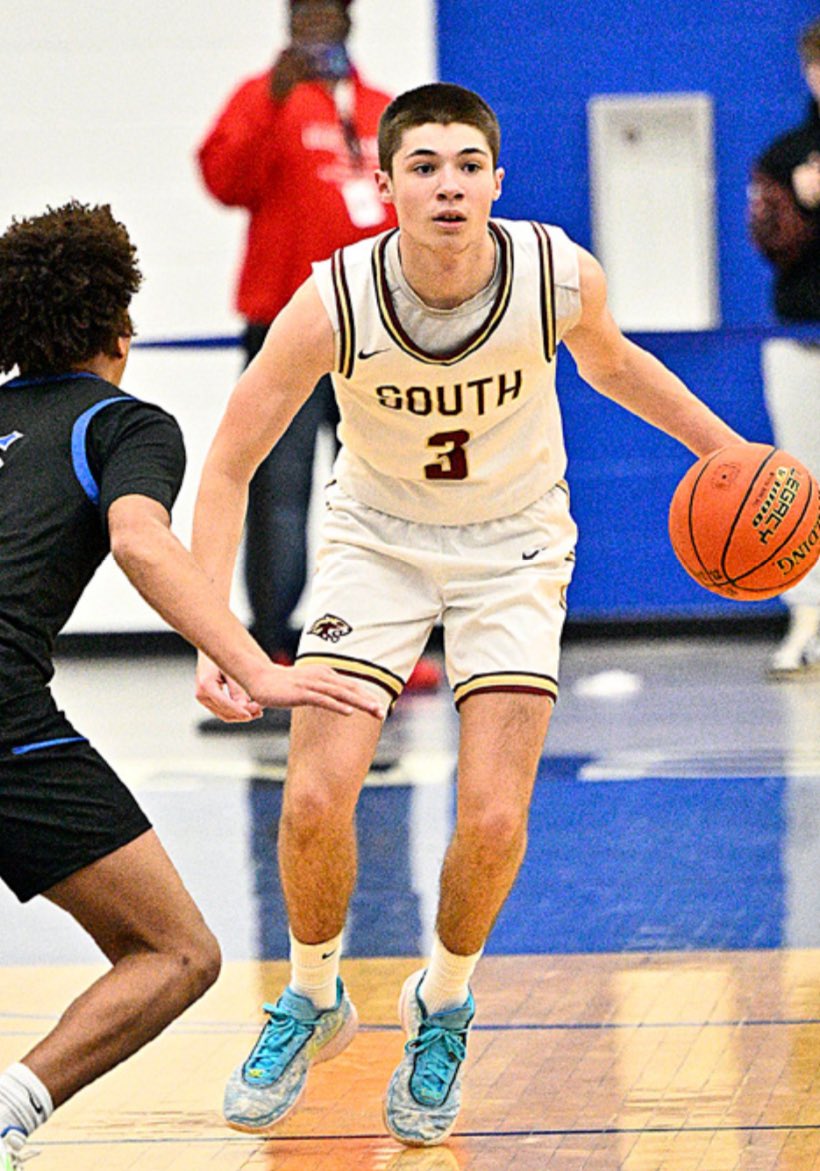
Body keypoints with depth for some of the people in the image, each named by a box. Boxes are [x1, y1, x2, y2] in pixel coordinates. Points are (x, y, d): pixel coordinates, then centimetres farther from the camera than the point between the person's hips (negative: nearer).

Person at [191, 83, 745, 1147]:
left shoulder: (563, 277, -23)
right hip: (377, 536, 0)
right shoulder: (333, 303, -27)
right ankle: (314, 1000, 17)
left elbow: (611, 363, 4)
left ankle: (443, 1006, 19)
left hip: (513, 548, 0)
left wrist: (730, 450, 4)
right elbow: (229, 466, -18)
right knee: (315, 798, -13)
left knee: (493, 819, -12)